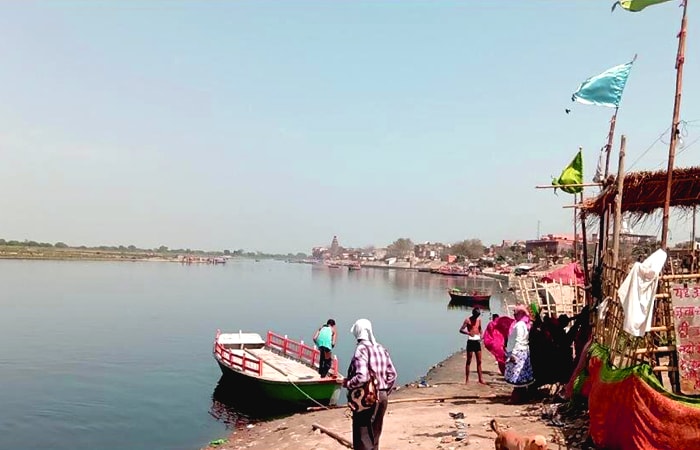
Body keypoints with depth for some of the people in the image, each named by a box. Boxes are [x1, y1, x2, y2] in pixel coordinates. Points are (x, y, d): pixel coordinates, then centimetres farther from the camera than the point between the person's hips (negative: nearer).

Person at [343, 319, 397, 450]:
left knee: (363, 439, 1)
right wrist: (385, 392, 17)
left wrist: (346, 384, -8)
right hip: (382, 397, 8)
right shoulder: (381, 348, 8)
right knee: (374, 437, 19)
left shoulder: (361, 349, -16)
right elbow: (392, 374, 9)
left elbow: (361, 377, -25)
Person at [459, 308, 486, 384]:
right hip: (471, 341, -5)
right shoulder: (468, 320, -6)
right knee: (469, 361, -1)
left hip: (477, 341, 5)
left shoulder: (479, 320, 10)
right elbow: (461, 330, -10)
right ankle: (467, 379, 4)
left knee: (479, 361, 7)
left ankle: (480, 378, 13)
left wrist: (481, 335, 3)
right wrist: (468, 333, -28)